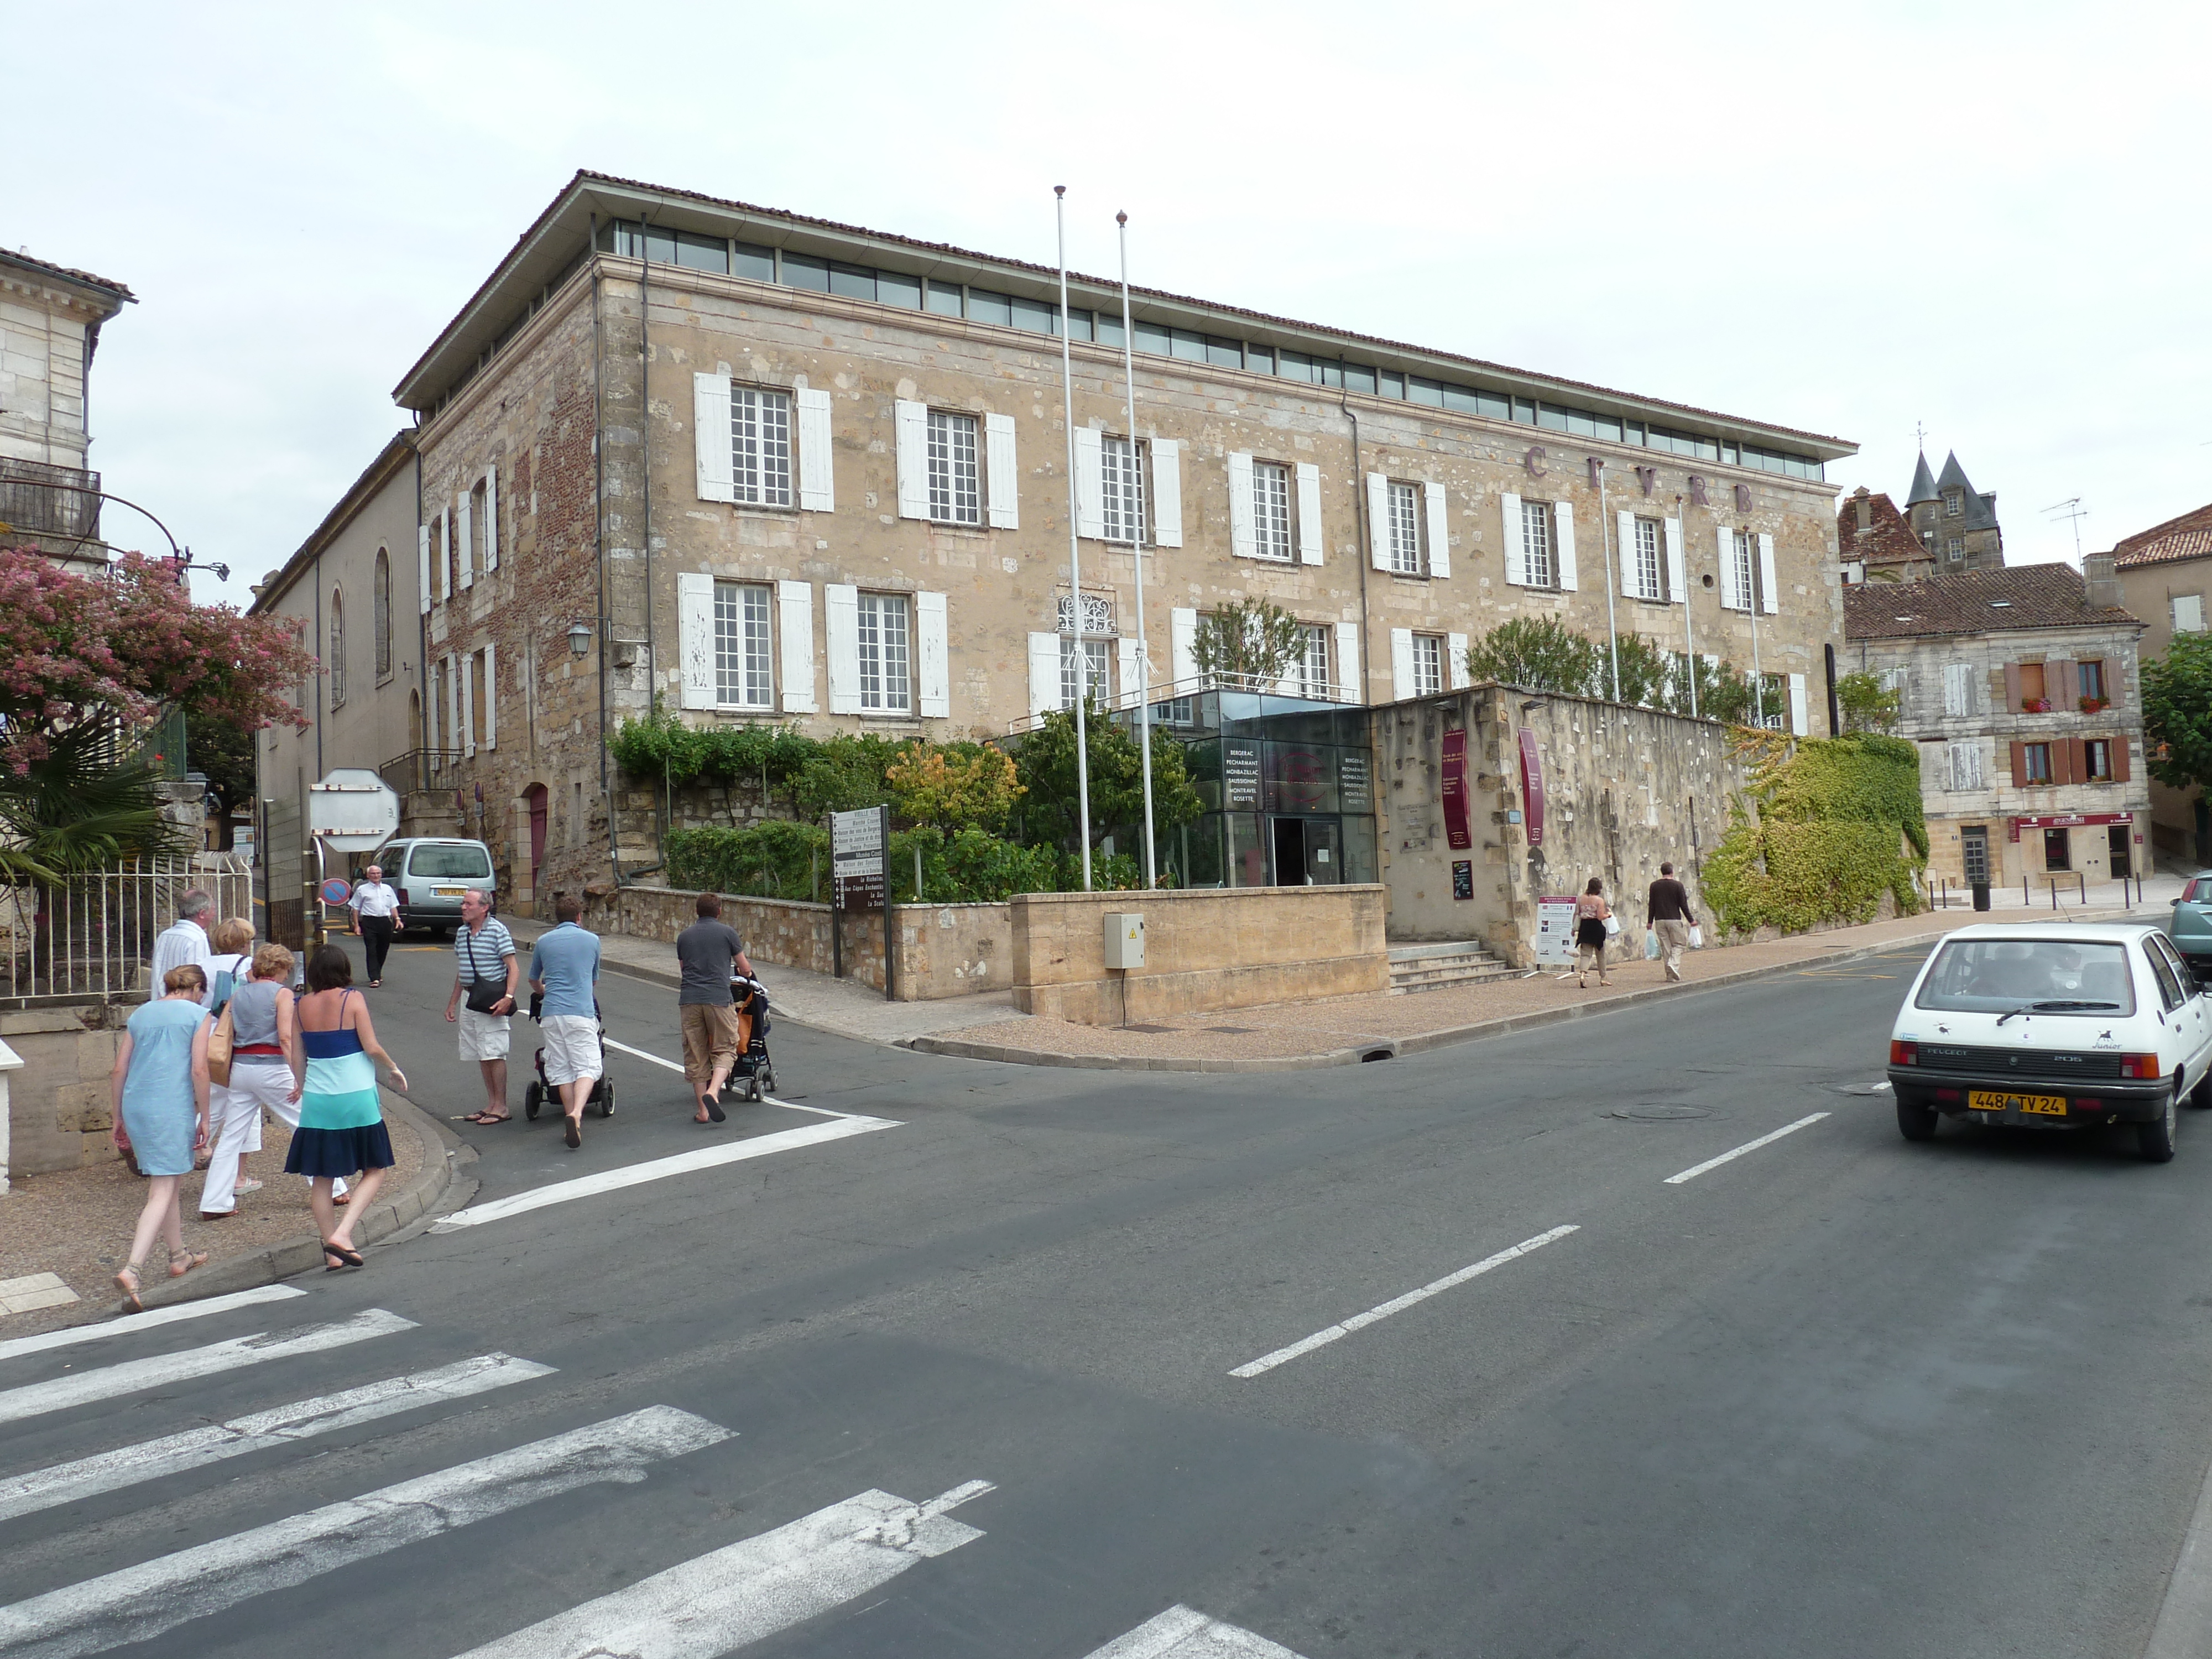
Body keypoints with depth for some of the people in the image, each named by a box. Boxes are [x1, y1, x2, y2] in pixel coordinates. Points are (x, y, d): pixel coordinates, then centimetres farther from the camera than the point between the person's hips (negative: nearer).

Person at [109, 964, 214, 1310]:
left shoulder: (141, 1014, 14)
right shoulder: (197, 1014, -1)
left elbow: (119, 1070, 13)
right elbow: (199, 1070, -8)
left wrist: (119, 1116, 21)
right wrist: (204, 1117, -1)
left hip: (136, 1105, 6)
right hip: (173, 1108, -6)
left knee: (165, 1183, 20)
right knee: (162, 1192, -6)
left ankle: (179, 1256, 33)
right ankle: (132, 1269, -20)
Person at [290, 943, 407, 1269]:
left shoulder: (303, 1005, 5)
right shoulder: (353, 999, -8)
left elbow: (298, 1052, 11)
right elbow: (371, 1047, -10)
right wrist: (394, 1068, 7)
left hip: (317, 1099, 4)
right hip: (356, 1096, -4)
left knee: (321, 1177, 11)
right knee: (375, 1170, 9)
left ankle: (332, 1254, 10)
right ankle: (343, 1233, -8)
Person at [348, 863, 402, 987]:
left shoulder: (388, 889, 16)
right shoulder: (362, 890, 6)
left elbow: (393, 906, 20)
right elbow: (356, 908, 6)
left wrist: (397, 918, 5)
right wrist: (356, 925, -1)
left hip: (385, 922, 4)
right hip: (369, 922, -4)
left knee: (383, 950, 11)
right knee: (372, 951, -9)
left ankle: (377, 974, 28)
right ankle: (374, 978, -13)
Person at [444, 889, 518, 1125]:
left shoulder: (498, 930, -10)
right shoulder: (461, 933, 12)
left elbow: (513, 968, -12)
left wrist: (508, 997, -24)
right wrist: (453, 1002, 21)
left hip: (492, 1002, -7)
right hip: (469, 1001, 7)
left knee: (495, 1055, -5)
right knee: (482, 1056, 11)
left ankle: (501, 1108, 1)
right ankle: (491, 1104, 18)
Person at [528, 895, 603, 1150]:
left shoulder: (543, 941, 12)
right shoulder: (592, 940, 8)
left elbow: (534, 981, 26)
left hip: (551, 1013, 2)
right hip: (581, 1012, -2)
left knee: (561, 1070, 9)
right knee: (587, 1067, -2)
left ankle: (572, 1123, 8)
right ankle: (576, 1113, -25)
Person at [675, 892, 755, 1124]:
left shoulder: (684, 936, 16)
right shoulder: (727, 932, 6)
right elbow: (746, 970, 12)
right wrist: (747, 973, 36)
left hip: (688, 1000, 3)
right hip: (718, 998, -3)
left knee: (695, 1055, 9)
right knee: (725, 1049, 5)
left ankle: (703, 1110, 9)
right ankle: (712, 1092, -18)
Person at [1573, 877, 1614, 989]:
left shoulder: (1581, 899, 2)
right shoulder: (1599, 900, -11)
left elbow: (1576, 915, 5)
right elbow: (1600, 917, -15)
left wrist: (1574, 928, 13)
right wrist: (1609, 914, 4)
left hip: (1584, 927, 3)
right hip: (1596, 928, -3)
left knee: (1585, 954, 3)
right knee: (1600, 954, 13)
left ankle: (1582, 974, -22)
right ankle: (1603, 978, 23)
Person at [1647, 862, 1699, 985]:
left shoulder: (1654, 886, 3)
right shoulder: (1678, 885, -5)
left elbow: (1651, 905, 5)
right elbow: (1683, 905, -4)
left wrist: (1650, 922, 12)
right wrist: (1691, 920, 4)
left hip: (1660, 921, 3)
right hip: (1674, 920, -3)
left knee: (1665, 947, 7)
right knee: (1678, 944, 5)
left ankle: (1670, 974, 8)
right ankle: (1673, 964, -20)